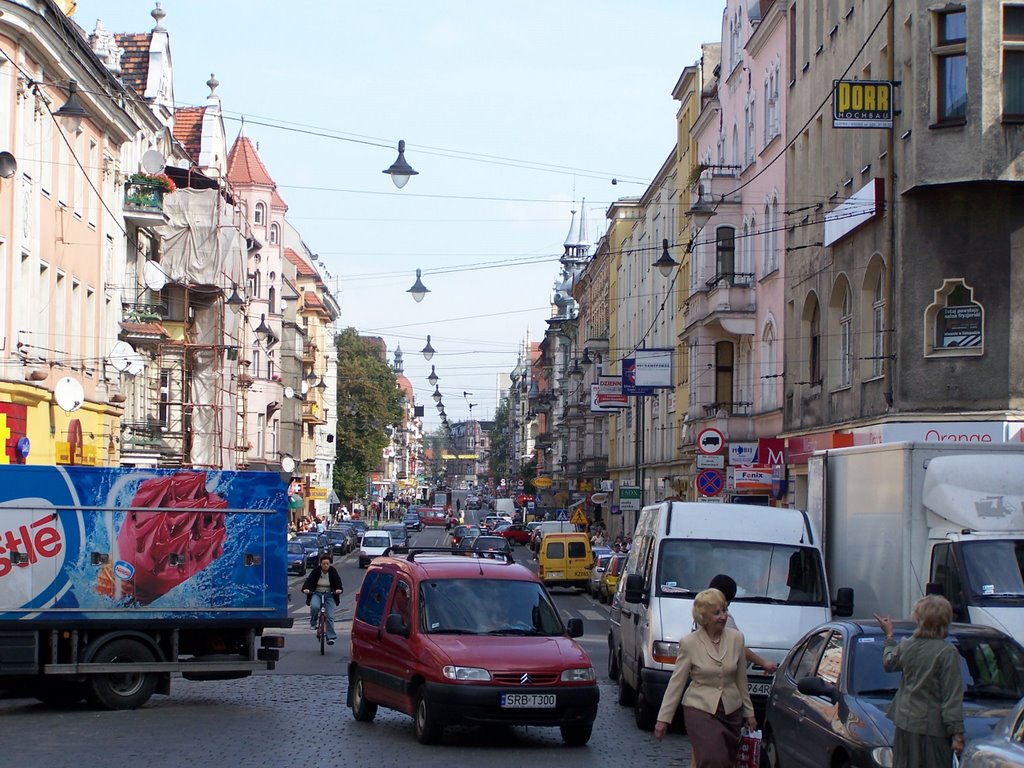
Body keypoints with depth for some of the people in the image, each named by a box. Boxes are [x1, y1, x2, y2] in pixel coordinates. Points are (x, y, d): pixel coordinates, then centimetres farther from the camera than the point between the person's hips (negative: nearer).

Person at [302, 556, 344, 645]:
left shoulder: (333, 571, -4)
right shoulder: (316, 571, -6)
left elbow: (338, 581, -13)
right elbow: (309, 580, -15)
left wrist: (339, 589, -35)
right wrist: (305, 588, -36)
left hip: (329, 594, 1)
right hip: (316, 594, -1)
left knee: (330, 616, -8)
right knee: (315, 606, -32)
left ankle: (331, 637, -3)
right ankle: (313, 623, -6)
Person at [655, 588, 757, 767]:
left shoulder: (736, 638, 1)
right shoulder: (689, 643, -8)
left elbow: (741, 680, 10)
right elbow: (676, 683, -4)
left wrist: (749, 712, 14)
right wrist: (663, 718, -5)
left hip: (731, 711, 4)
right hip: (700, 710, -4)